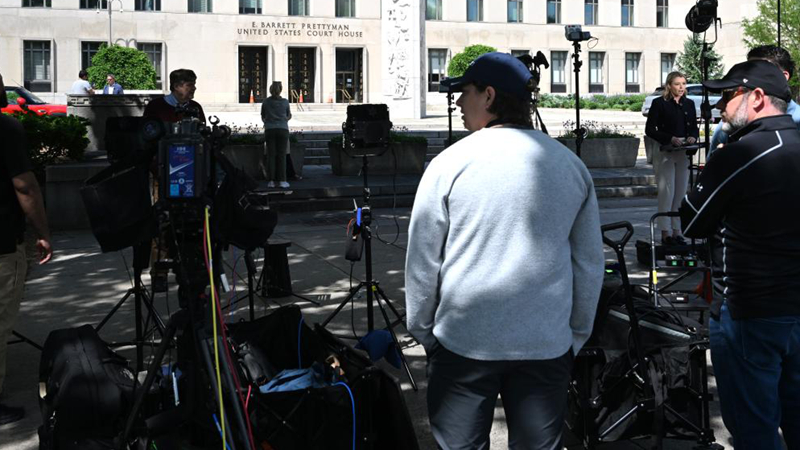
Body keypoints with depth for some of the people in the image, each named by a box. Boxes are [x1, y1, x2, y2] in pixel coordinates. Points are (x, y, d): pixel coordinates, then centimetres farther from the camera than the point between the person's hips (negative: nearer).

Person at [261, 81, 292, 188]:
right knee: (282, 155, 0)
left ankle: (271, 181, -2)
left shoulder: (266, 102, 1)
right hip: (283, 130, -1)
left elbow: (263, 117, 14)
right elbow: (289, 116, 17)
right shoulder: (285, 102, 0)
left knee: (271, 155, 2)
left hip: (270, 130, 1)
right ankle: (282, 181, -4)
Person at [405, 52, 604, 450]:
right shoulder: (571, 165, 3)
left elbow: (422, 262, -4)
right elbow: (589, 264, 7)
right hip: (547, 344, 3)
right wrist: (577, 335, 18)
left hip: (463, 342, -3)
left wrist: (422, 330, 9)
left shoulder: (450, 164, -7)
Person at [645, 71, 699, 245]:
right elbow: (650, 130, -7)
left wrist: (693, 137, -7)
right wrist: (671, 138, -17)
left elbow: (694, 127, 16)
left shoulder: (689, 104, 11)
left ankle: (677, 231, 14)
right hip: (664, 153, -5)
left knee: (681, 193, 7)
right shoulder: (659, 103, -4)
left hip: (683, 154, 5)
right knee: (667, 192, -6)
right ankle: (665, 232, -1)